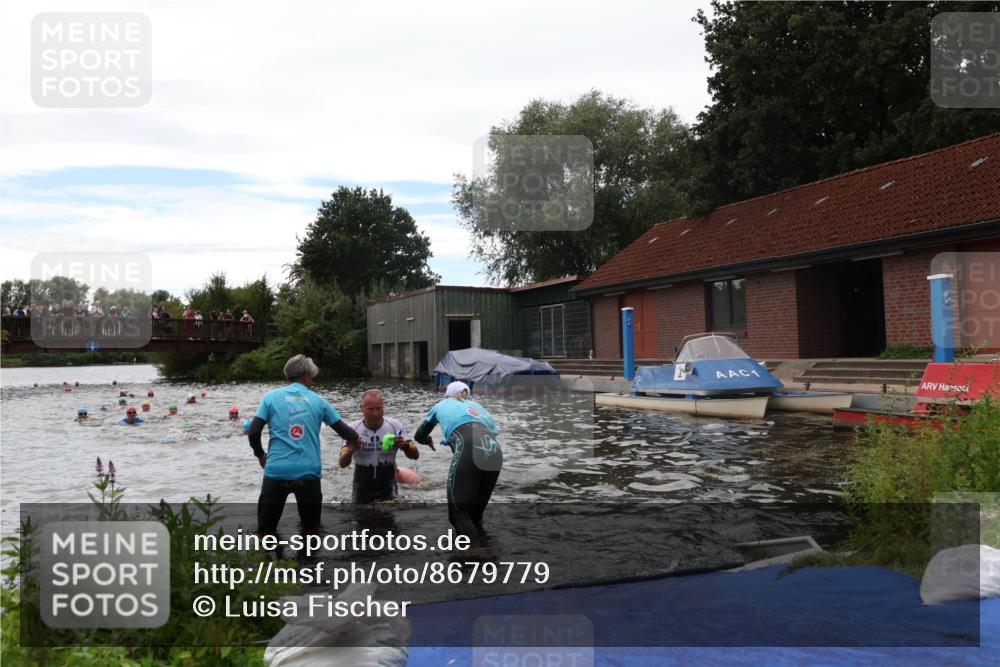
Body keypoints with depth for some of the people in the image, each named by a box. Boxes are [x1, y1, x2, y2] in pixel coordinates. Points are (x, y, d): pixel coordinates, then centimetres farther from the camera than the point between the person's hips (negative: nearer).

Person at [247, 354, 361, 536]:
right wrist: (356, 438, 33)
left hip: (277, 472, 0)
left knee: (265, 532, 11)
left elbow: (253, 433, -2)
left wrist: (260, 455, 17)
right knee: (311, 531, 17)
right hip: (308, 473, 1)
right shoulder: (317, 400, 8)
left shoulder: (271, 397, 5)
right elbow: (343, 431, 11)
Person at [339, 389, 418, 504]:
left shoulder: (395, 426, -10)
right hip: (362, 489, 1)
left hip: (387, 488, -1)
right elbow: (343, 464, -16)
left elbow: (415, 455, -8)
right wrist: (350, 450, -38)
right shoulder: (353, 429, -11)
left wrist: (405, 445, -31)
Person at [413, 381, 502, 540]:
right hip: (495, 453, 4)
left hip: (468, 451, -4)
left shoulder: (442, 405, 30)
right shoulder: (475, 405, 37)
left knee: (458, 510, 3)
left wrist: (429, 442, 63)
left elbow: (419, 436, 40)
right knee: (477, 511, 20)